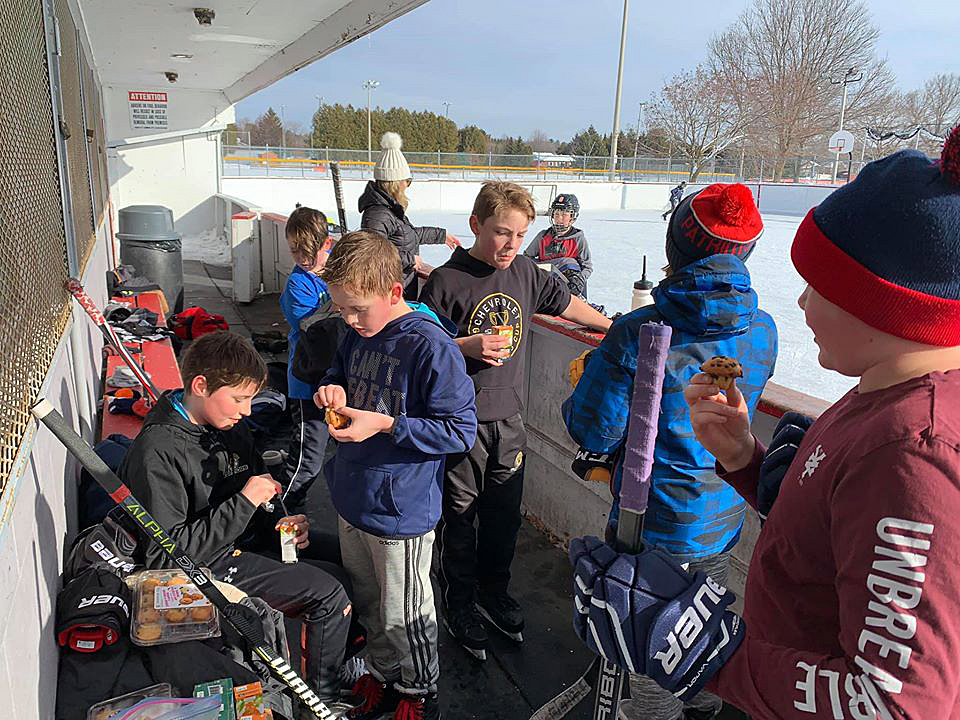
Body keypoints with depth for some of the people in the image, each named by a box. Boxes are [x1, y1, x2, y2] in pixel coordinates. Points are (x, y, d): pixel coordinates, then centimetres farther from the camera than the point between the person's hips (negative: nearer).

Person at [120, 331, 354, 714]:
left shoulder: (228, 424, -1)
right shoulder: (157, 452, -26)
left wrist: (279, 522, -7)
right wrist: (244, 503, -27)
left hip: (245, 535, 9)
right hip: (210, 565, -8)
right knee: (329, 592, -17)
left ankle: (345, 657, 29)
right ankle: (324, 703, 5)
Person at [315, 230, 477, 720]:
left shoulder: (431, 346, -23)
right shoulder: (357, 335, 0)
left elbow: (461, 430, -22)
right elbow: (339, 376, 18)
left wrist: (385, 425, -26)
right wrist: (332, 391, -6)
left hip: (400, 511, -7)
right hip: (353, 500, 7)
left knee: (402, 615, 13)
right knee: (367, 603, 24)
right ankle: (383, 676, 48)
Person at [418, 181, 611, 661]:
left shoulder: (525, 273, 4)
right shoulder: (447, 281, -13)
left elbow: (566, 304, 19)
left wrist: (615, 328, 24)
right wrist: (467, 345, -22)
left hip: (508, 419, 5)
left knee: (504, 514, 17)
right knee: (459, 517, 10)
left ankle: (494, 591, 40)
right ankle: (460, 602, 31)